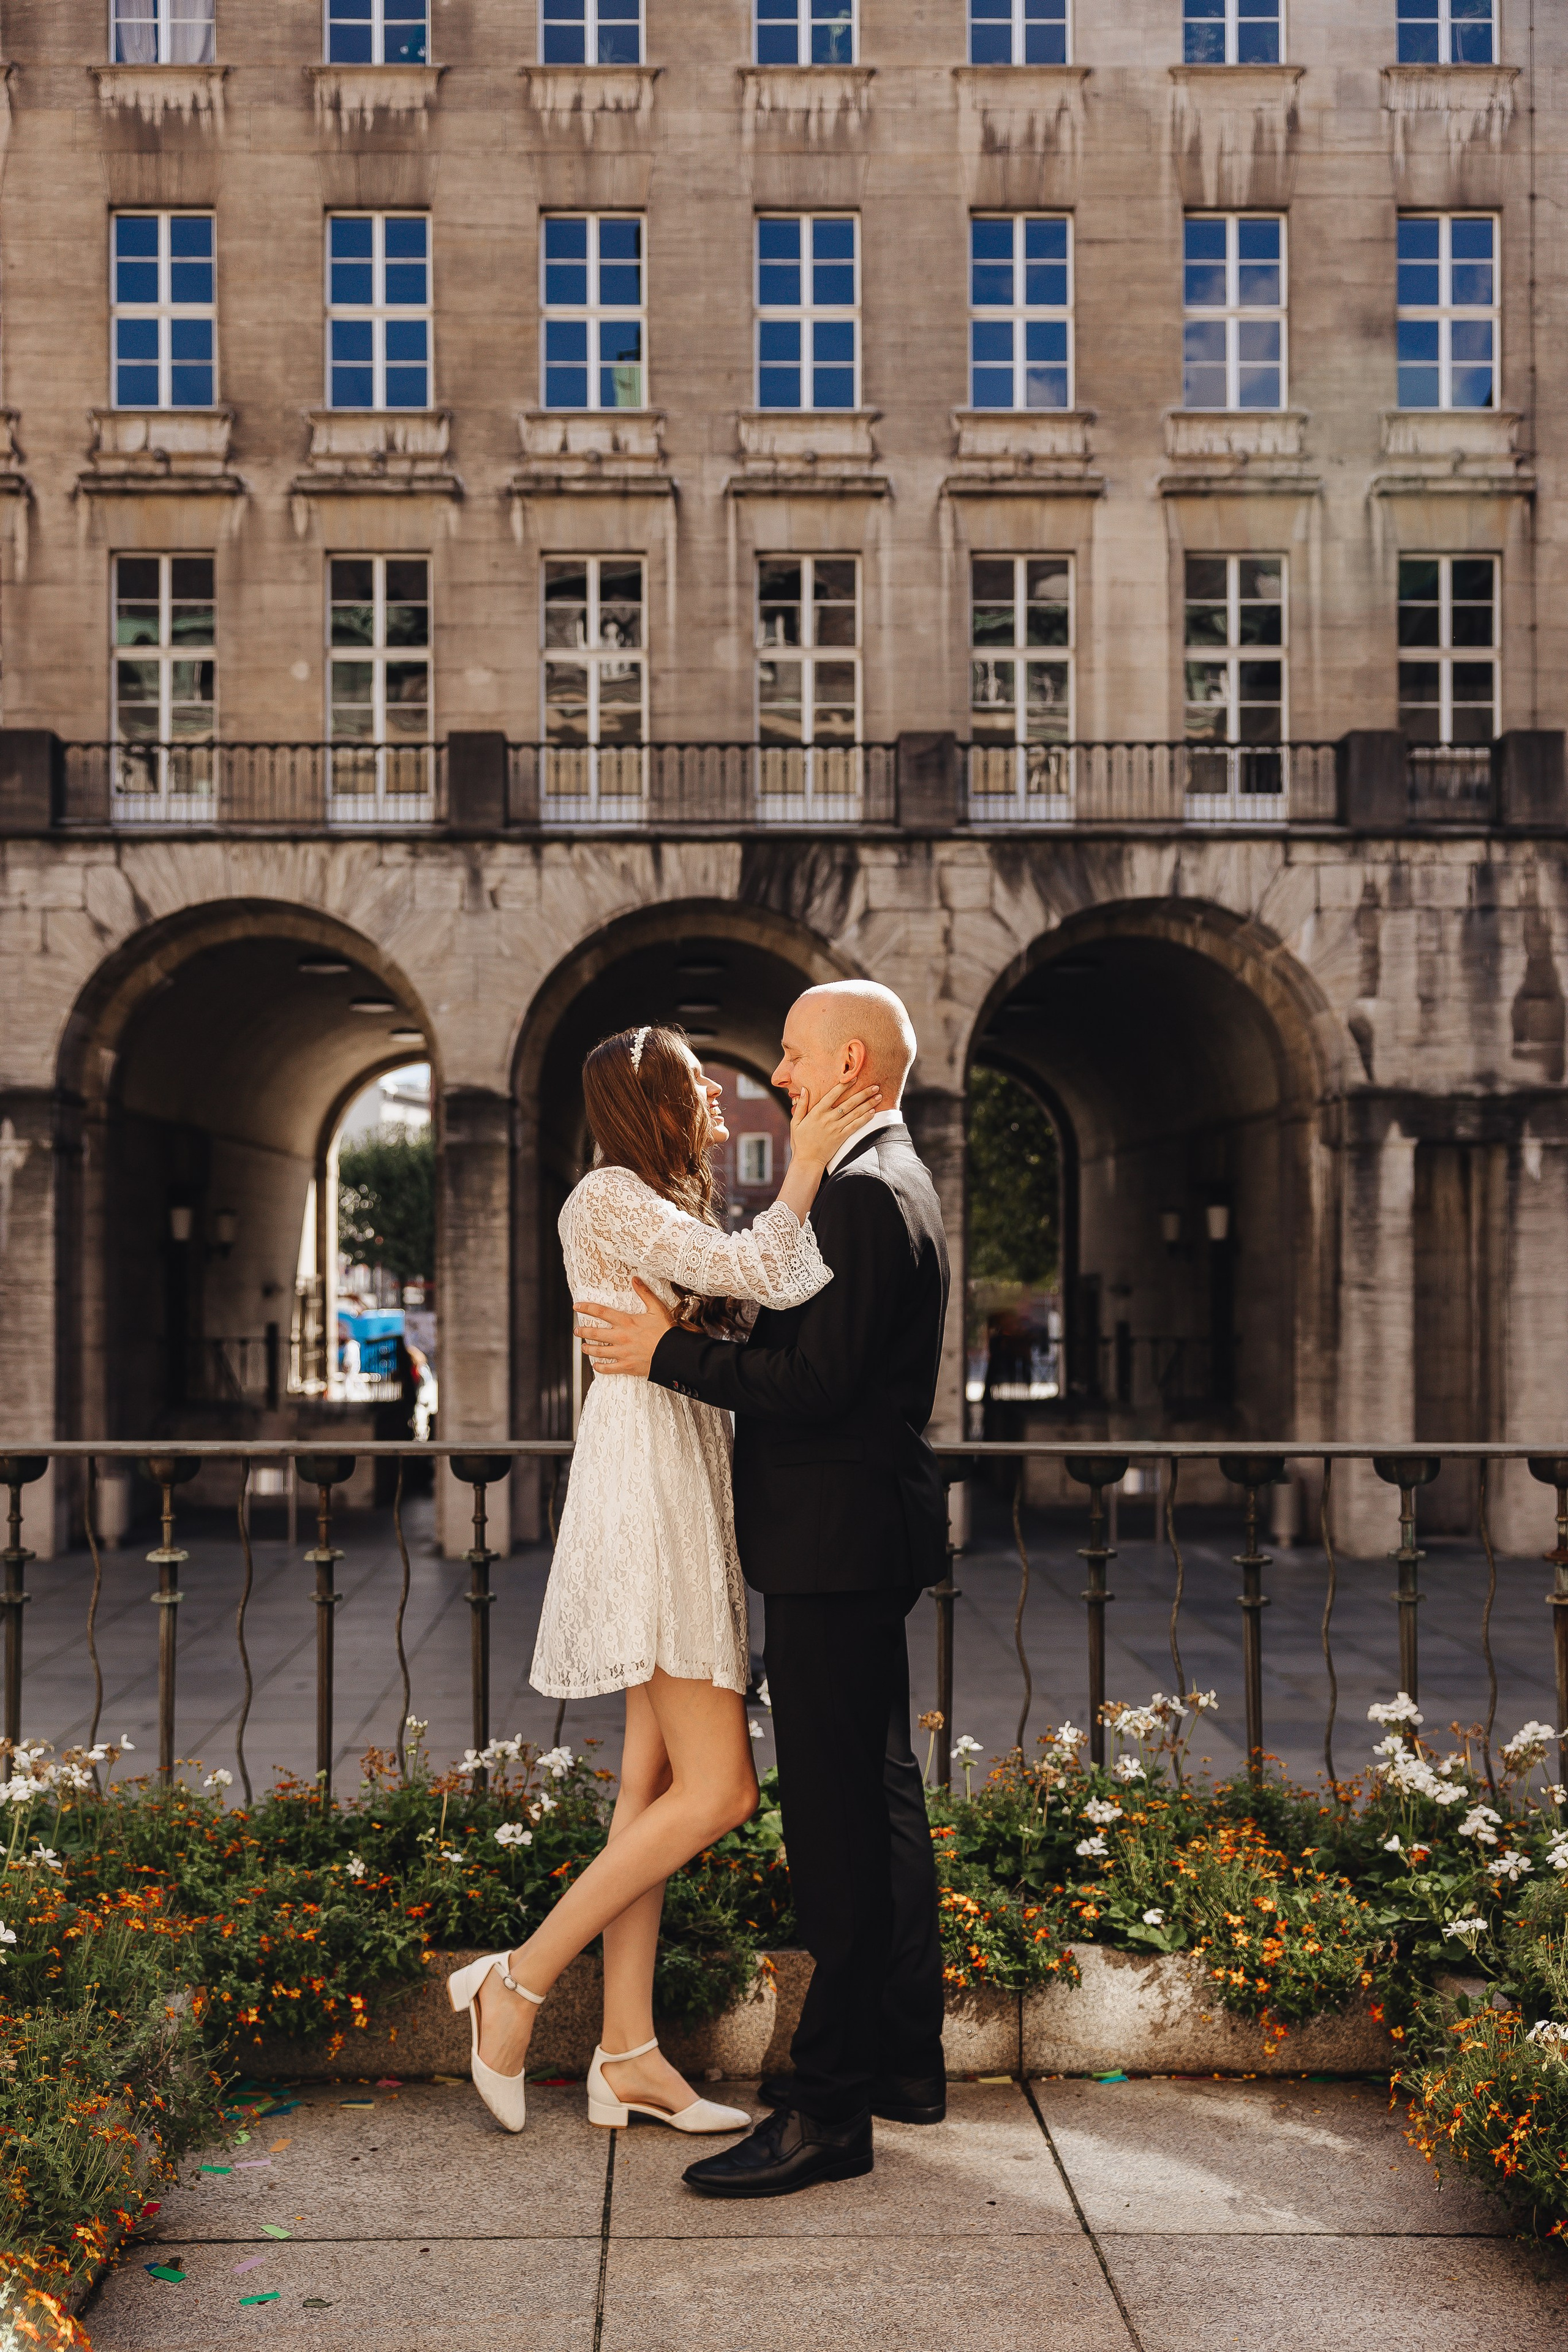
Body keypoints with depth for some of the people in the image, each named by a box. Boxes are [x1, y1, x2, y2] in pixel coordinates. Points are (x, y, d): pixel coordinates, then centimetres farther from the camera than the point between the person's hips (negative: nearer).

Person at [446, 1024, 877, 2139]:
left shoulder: (674, 1211, 23)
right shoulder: (609, 1198, -9)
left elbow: (755, 1298, 12)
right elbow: (755, 1273, -19)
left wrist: (810, 1166, 7)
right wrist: (807, 1166, -9)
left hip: (689, 1494, 10)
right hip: (647, 1490, -10)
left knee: (658, 1784, 8)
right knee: (717, 1788, -11)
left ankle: (628, 2055, 12)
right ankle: (518, 1982, -1)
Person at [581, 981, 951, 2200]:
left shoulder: (861, 1195, -17)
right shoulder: (893, 1181, 16)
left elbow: (816, 1384, -24)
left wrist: (672, 1354, -15)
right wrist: (694, 1339, 14)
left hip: (836, 1547, -11)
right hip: (865, 1545, 11)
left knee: (837, 1817, -7)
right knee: (882, 1795, 17)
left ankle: (829, 2109, -1)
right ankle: (906, 2057, 28)